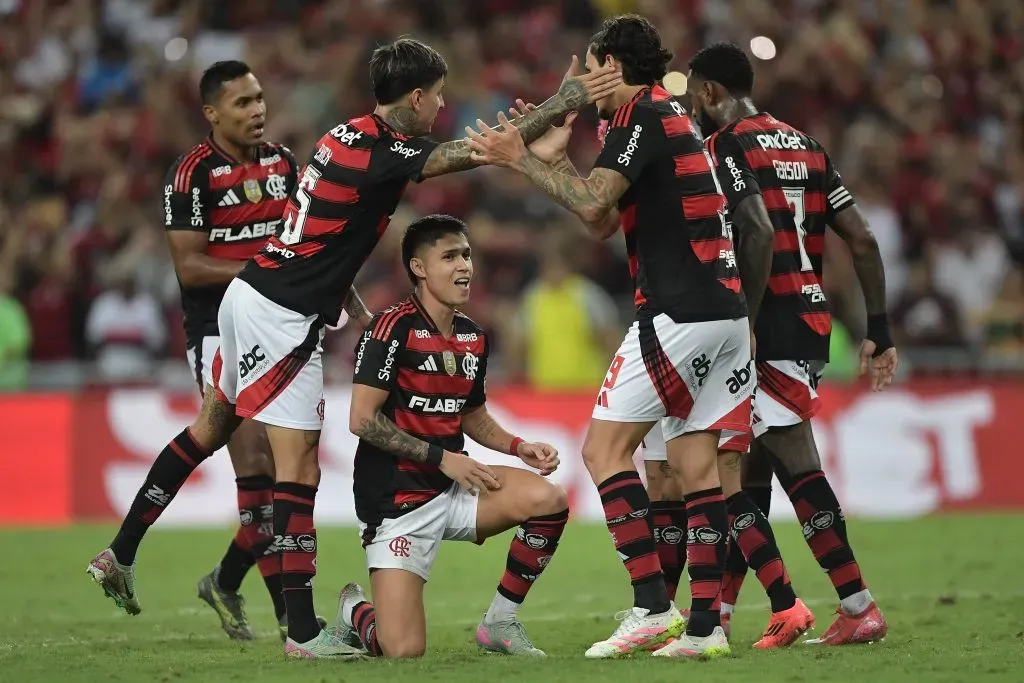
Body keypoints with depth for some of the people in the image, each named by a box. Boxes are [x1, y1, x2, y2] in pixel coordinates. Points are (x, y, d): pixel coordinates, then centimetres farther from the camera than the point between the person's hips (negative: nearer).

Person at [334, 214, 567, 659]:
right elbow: (362, 419, -18)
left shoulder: (474, 338, 10)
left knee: (548, 499, -19)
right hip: (396, 499, -7)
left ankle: (499, 623, 0)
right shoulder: (394, 327, -14)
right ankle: (354, 610, 22)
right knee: (403, 651, -17)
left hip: (453, 489, 7)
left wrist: (519, 447, 5)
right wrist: (442, 458, -15)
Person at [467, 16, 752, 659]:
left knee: (606, 447, -5)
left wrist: (522, 159, -9)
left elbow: (593, 202, -19)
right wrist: (548, 153, 20)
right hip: (727, 311, 9)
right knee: (697, 462, 7)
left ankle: (653, 605, -13)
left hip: (679, 311, -9)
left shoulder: (642, 115, -6)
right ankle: (706, 624, 1)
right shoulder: (675, 117, 23)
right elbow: (603, 221, 22)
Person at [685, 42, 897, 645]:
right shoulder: (804, 146, 17)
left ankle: (860, 608, -13)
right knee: (750, 465, 13)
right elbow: (863, 240, 14)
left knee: (795, 461, -9)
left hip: (771, 325, -9)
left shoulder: (726, 147, -6)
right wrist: (879, 330, 16)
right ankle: (718, 611, 18)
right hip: (814, 320, 9)